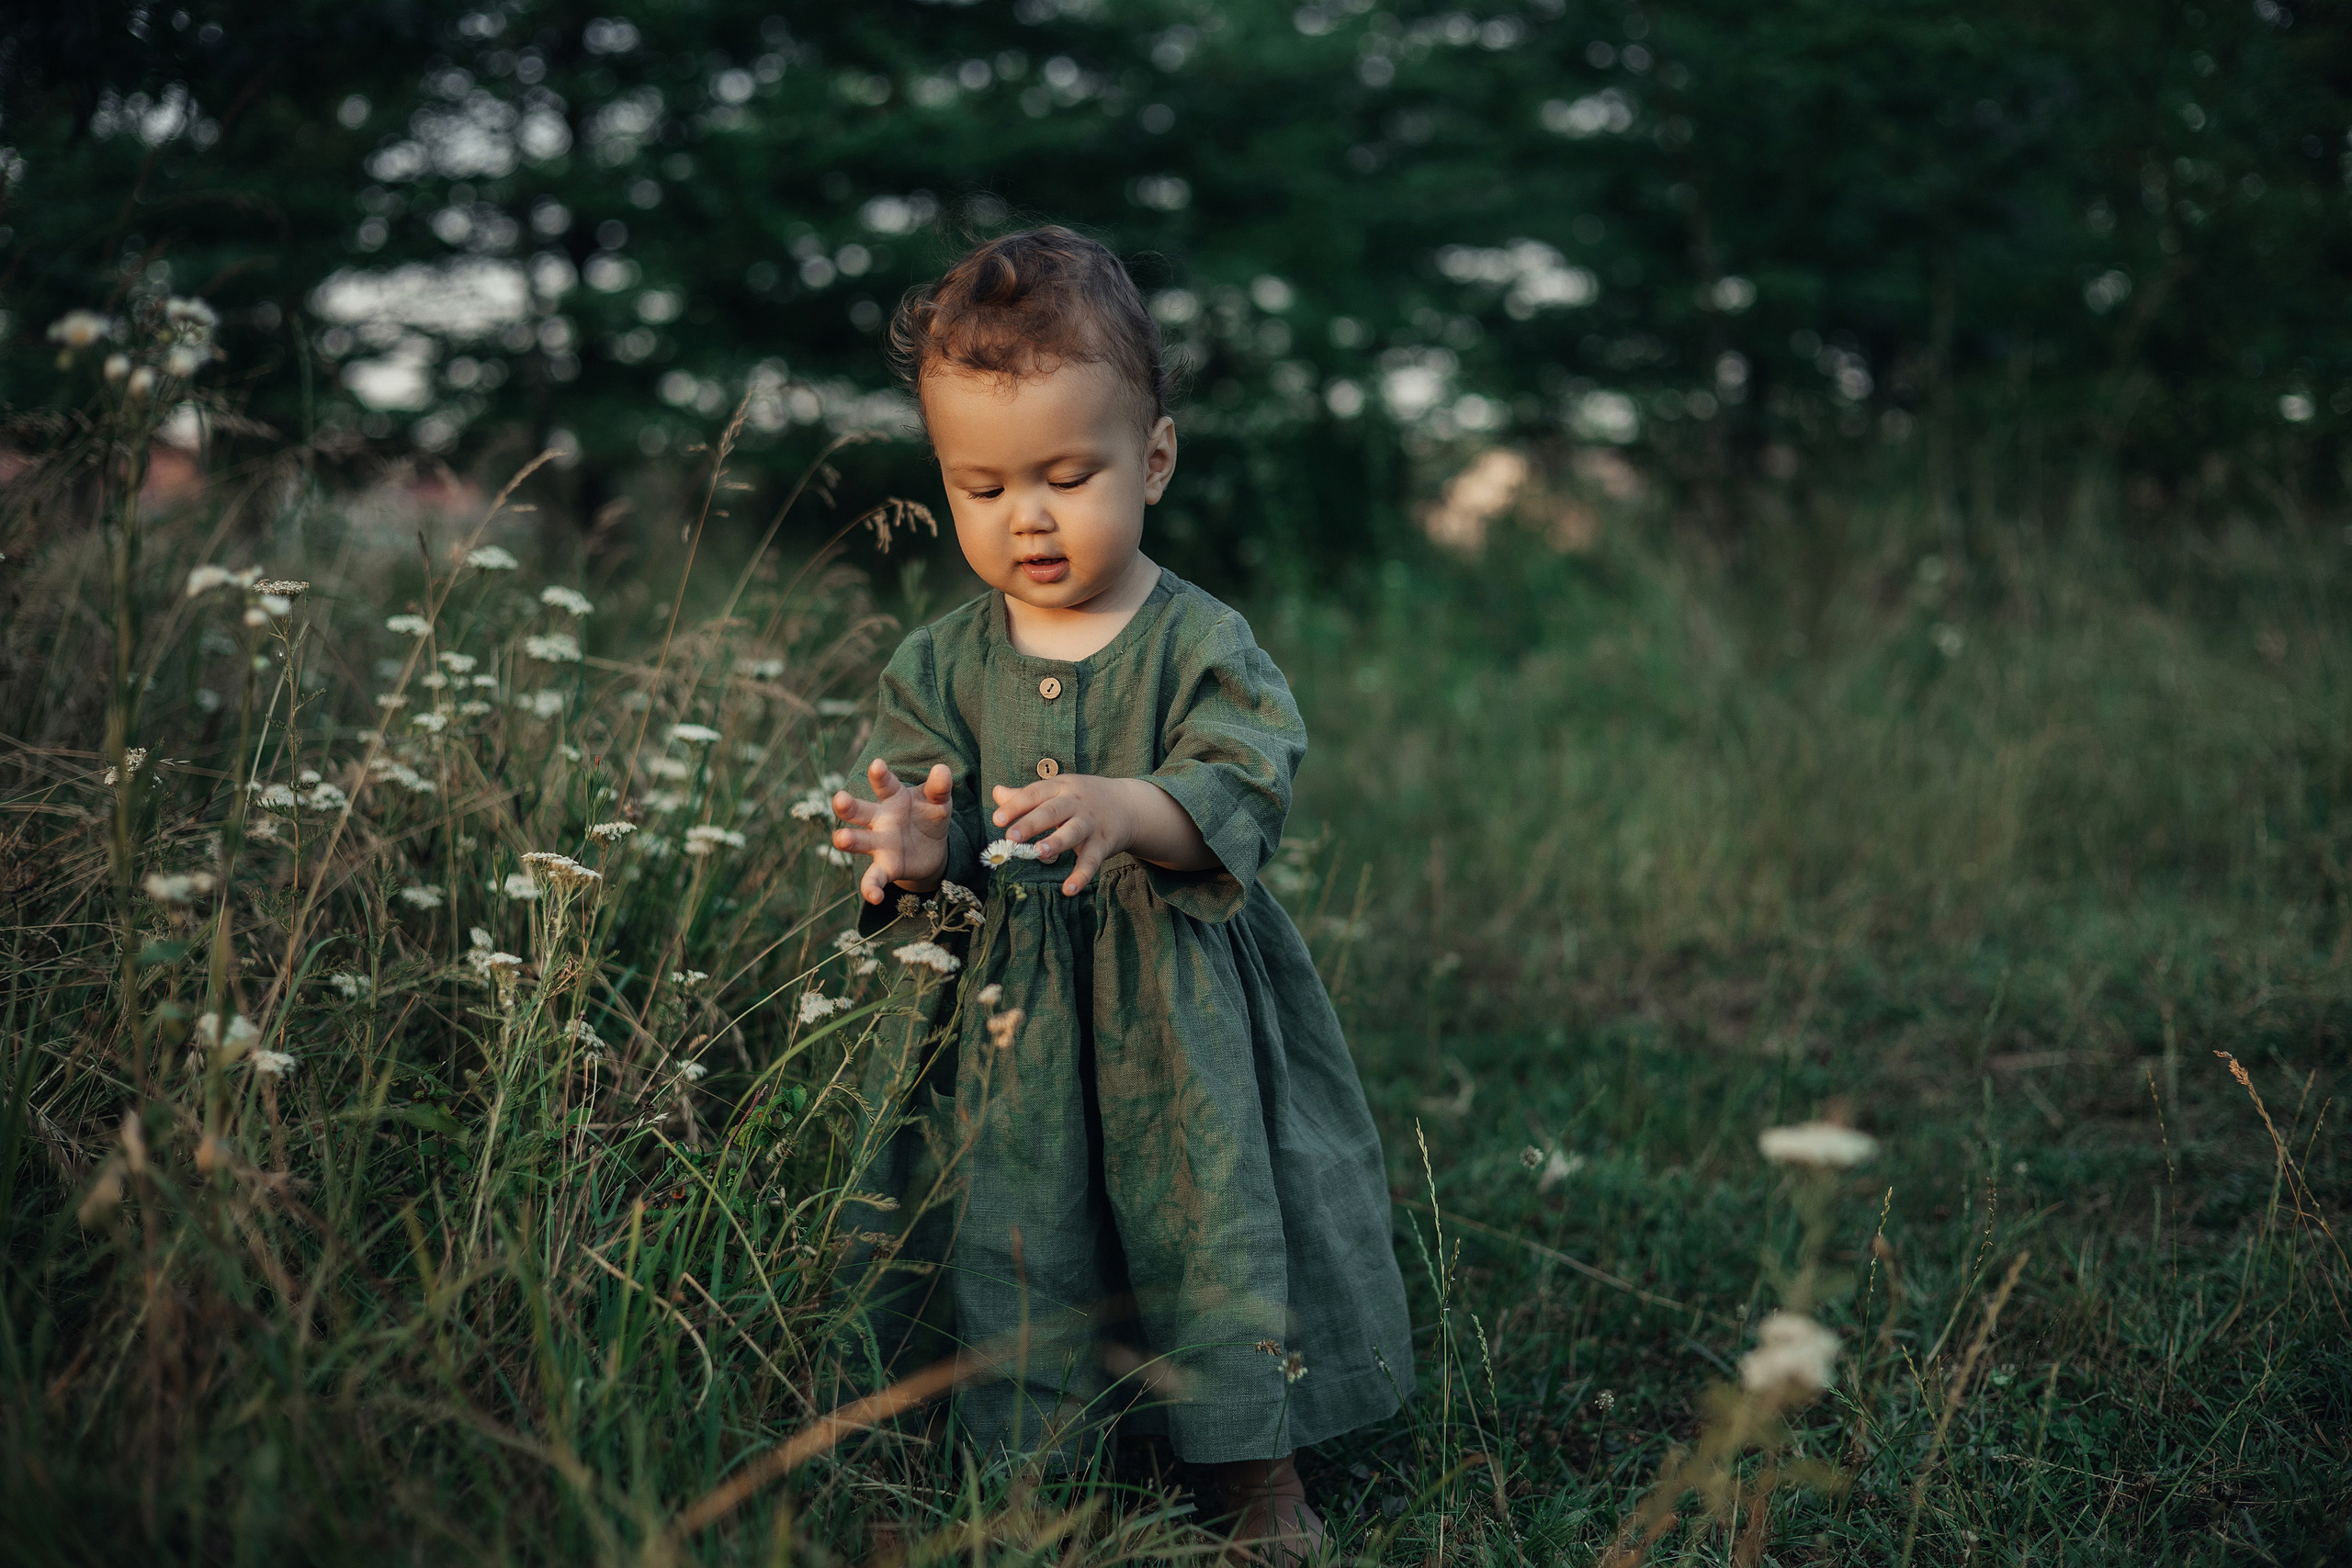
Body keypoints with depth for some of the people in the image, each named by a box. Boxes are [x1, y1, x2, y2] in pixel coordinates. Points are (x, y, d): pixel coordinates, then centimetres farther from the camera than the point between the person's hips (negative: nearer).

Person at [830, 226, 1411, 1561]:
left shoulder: (1203, 643, -7)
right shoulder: (943, 665, 2)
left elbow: (1239, 797, -19)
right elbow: (914, 788, -1)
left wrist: (1123, 809, -38)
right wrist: (916, 847, -26)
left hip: (1188, 1021, -2)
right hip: (1019, 1023, 2)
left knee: (1226, 1214, 5)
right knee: (1024, 1243, 9)